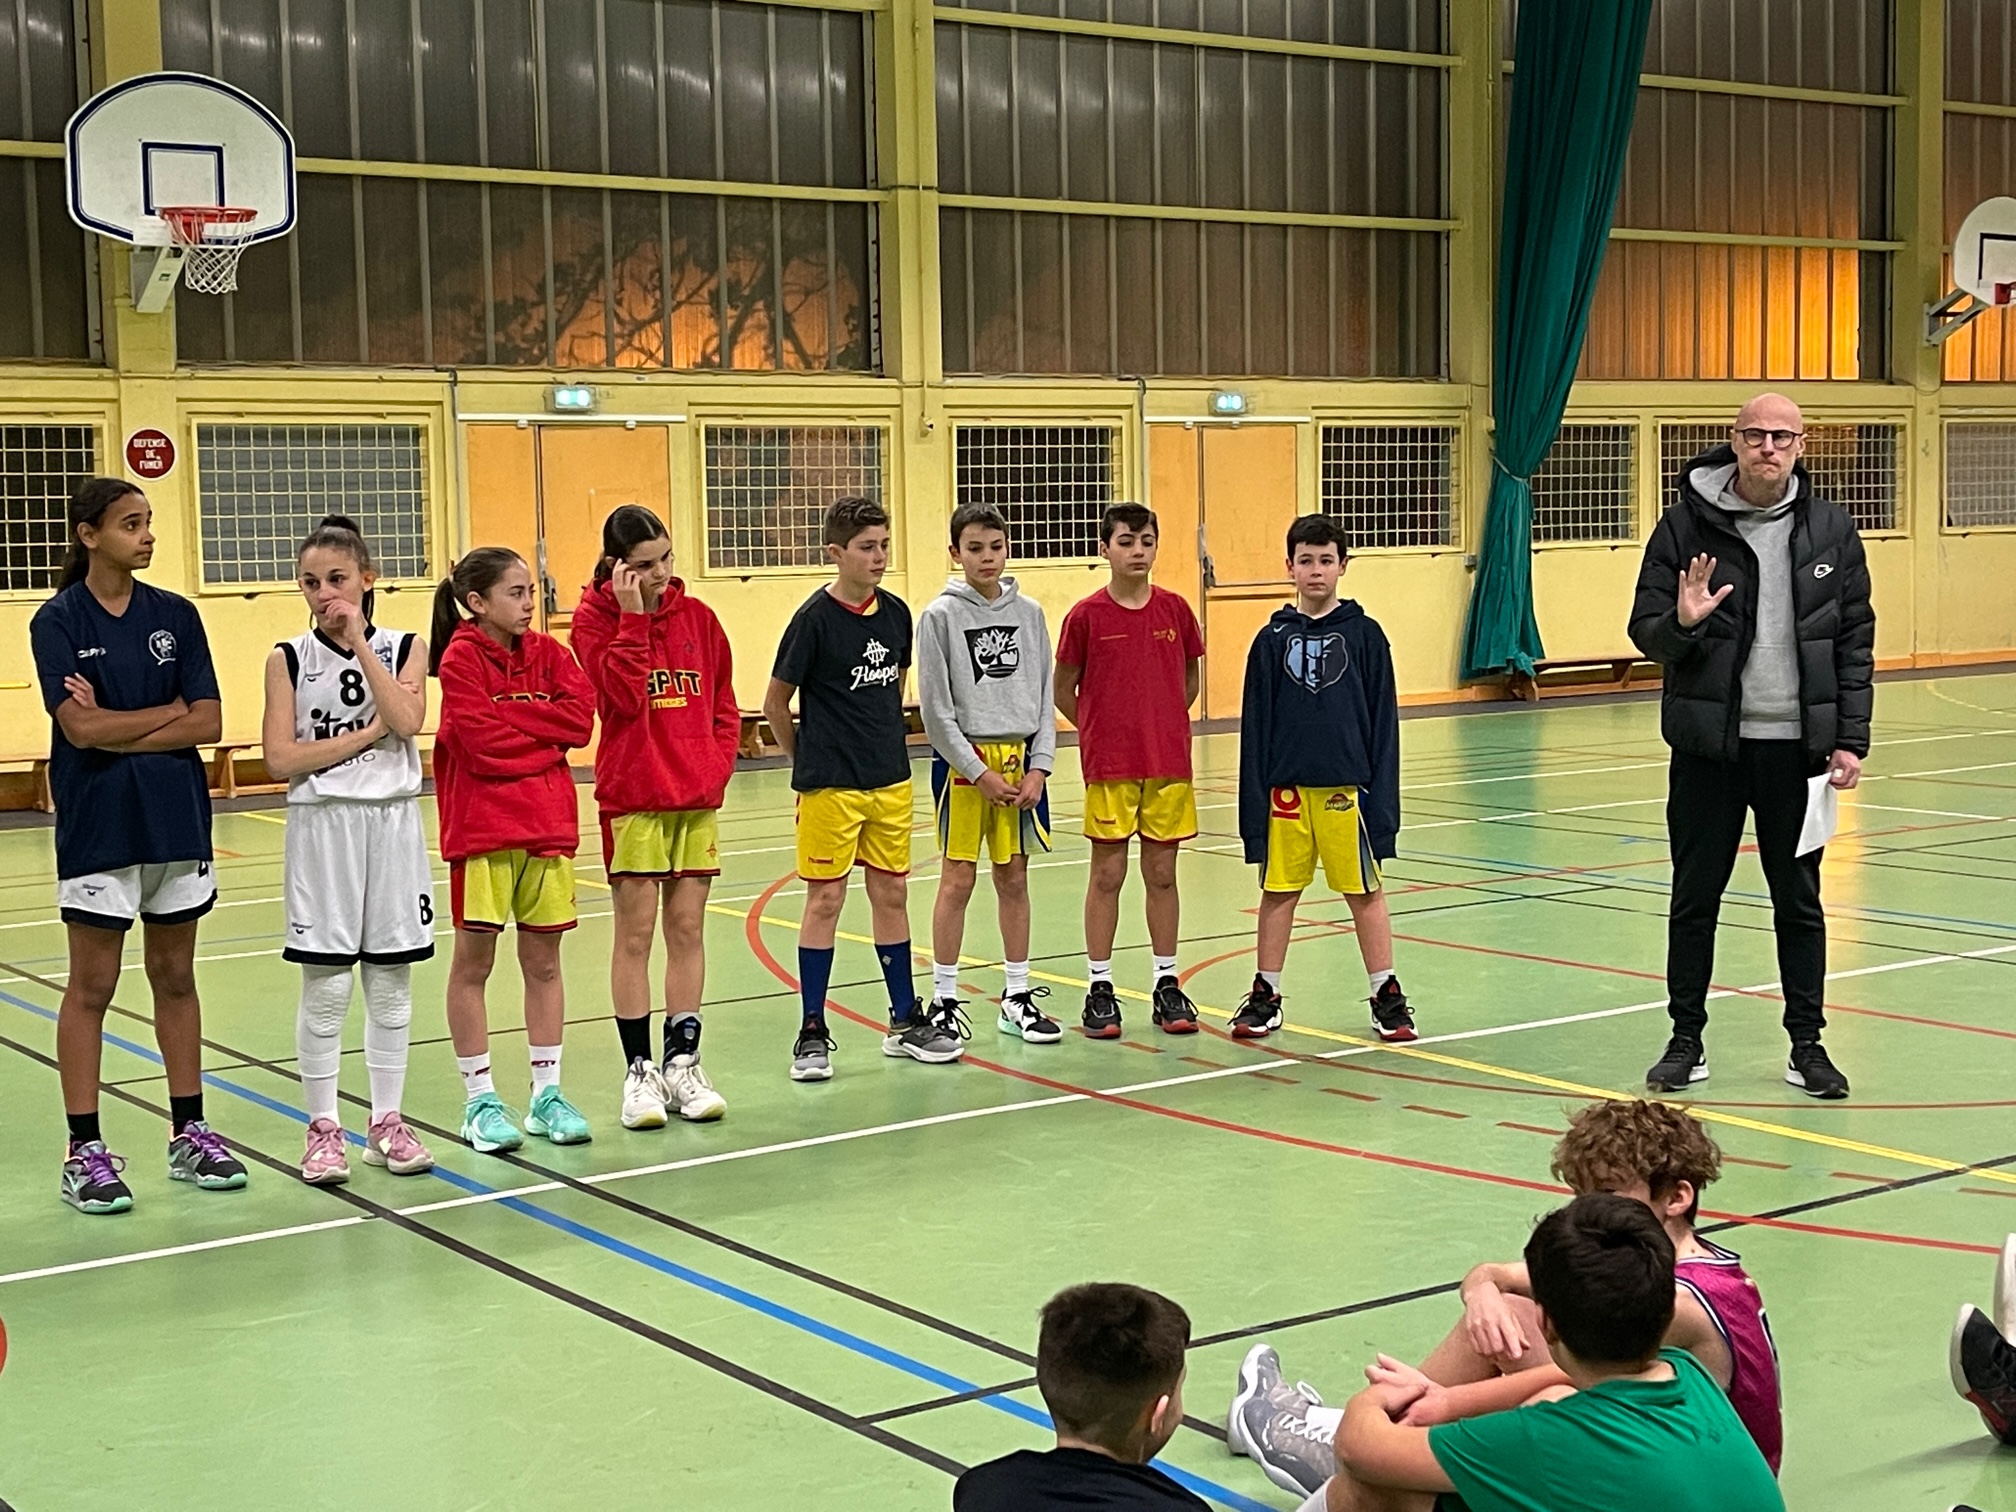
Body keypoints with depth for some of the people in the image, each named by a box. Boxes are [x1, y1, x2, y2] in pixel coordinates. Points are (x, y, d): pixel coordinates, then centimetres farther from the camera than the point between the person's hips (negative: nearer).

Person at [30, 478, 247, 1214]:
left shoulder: (175, 615, 4)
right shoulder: (58, 620, -6)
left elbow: (208, 722, -4)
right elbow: (80, 726, -17)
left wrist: (119, 730, -13)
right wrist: (170, 711, -9)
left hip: (177, 821, 4)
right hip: (98, 828, -4)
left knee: (176, 977, 11)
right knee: (91, 987, 2)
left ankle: (188, 1133, 20)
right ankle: (84, 1150, 8)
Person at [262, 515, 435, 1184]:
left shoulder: (405, 647, 4)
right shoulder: (289, 658, 1)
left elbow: (407, 720, -15)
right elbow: (281, 758, -9)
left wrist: (360, 641, -14)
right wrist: (368, 732, -13)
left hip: (393, 822, 2)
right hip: (321, 827, -1)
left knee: (390, 984, 7)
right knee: (325, 988, -1)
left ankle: (386, 1123, 16)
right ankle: (323, 1129, 8)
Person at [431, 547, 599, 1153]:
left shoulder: (548, 652, 8)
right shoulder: (461, 658, -7)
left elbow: (581, 717, -6)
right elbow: (483, 743, -17)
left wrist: (512, 717, -12)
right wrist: (545, 731, -7)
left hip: (548, 823, 4)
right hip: (482, 825, -4)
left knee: (543, 961, 8)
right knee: (473, 961, 2)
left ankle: (546, 1094, 16)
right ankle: (480, 1101, 11)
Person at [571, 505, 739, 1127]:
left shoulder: (697, 615, 7)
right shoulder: (594, 618, -4)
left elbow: (724, 703, 12)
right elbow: (623, 696, -18)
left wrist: (717, 766, 0)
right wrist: (633, 617, -18)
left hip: (698, 796, 4)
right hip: (632, 799, -3)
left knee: (687, 930, 7)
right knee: (635, 934, 0)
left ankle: (682, 1064, 15)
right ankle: (639, 1071, 8)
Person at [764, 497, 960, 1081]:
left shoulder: (896, 614, 5)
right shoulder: (815, 618, -12)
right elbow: (775, 703, -4)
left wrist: (889, 745, 14)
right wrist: (807, 761, 4)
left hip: (890, 781, 5)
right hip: (830, 787, -5)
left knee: (892, 892, 11)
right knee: (825, 899, -1)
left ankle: (905, 1021, 21)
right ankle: (811, 1033, 6)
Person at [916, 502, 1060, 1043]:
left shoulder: (1028, 614, 6)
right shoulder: (940, 616, -6)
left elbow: (1044, 694, 7)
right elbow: (937, 709, -8)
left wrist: (1038, 766, -3)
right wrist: (978, 772, -11)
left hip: (1019, 759, 4)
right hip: (963, 760, -3)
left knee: (1014, 877, 8)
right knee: (958, 879, 0)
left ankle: (1017, 996, 17)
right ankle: (943, 999, 8)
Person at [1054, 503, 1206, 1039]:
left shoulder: (1175, 610, 3)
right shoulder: (1086, 616, -4)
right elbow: (1063, 690, 4)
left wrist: (1165, 727, 9)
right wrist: (1101, 734, 4)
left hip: (1169, 766, 2)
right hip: (1108, 769, -2)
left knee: (1162, 874, 8)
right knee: (1107, 875, 2)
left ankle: (1167, 984, 16)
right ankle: (1100, 988, 9)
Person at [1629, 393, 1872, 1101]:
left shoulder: (1831, 528, 2)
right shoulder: (1687, 522, -4)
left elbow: (1855, 641, 5)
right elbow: (1645, 630, -1)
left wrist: (1851, 741, -1)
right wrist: (1682, 624, -24)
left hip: (1797, 745, 1)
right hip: (1709, 743, -1)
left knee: (1799, 898, 9)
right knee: (1695, 895, 7)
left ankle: (1807, 1044, 19)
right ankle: (1686, 1040, 18)